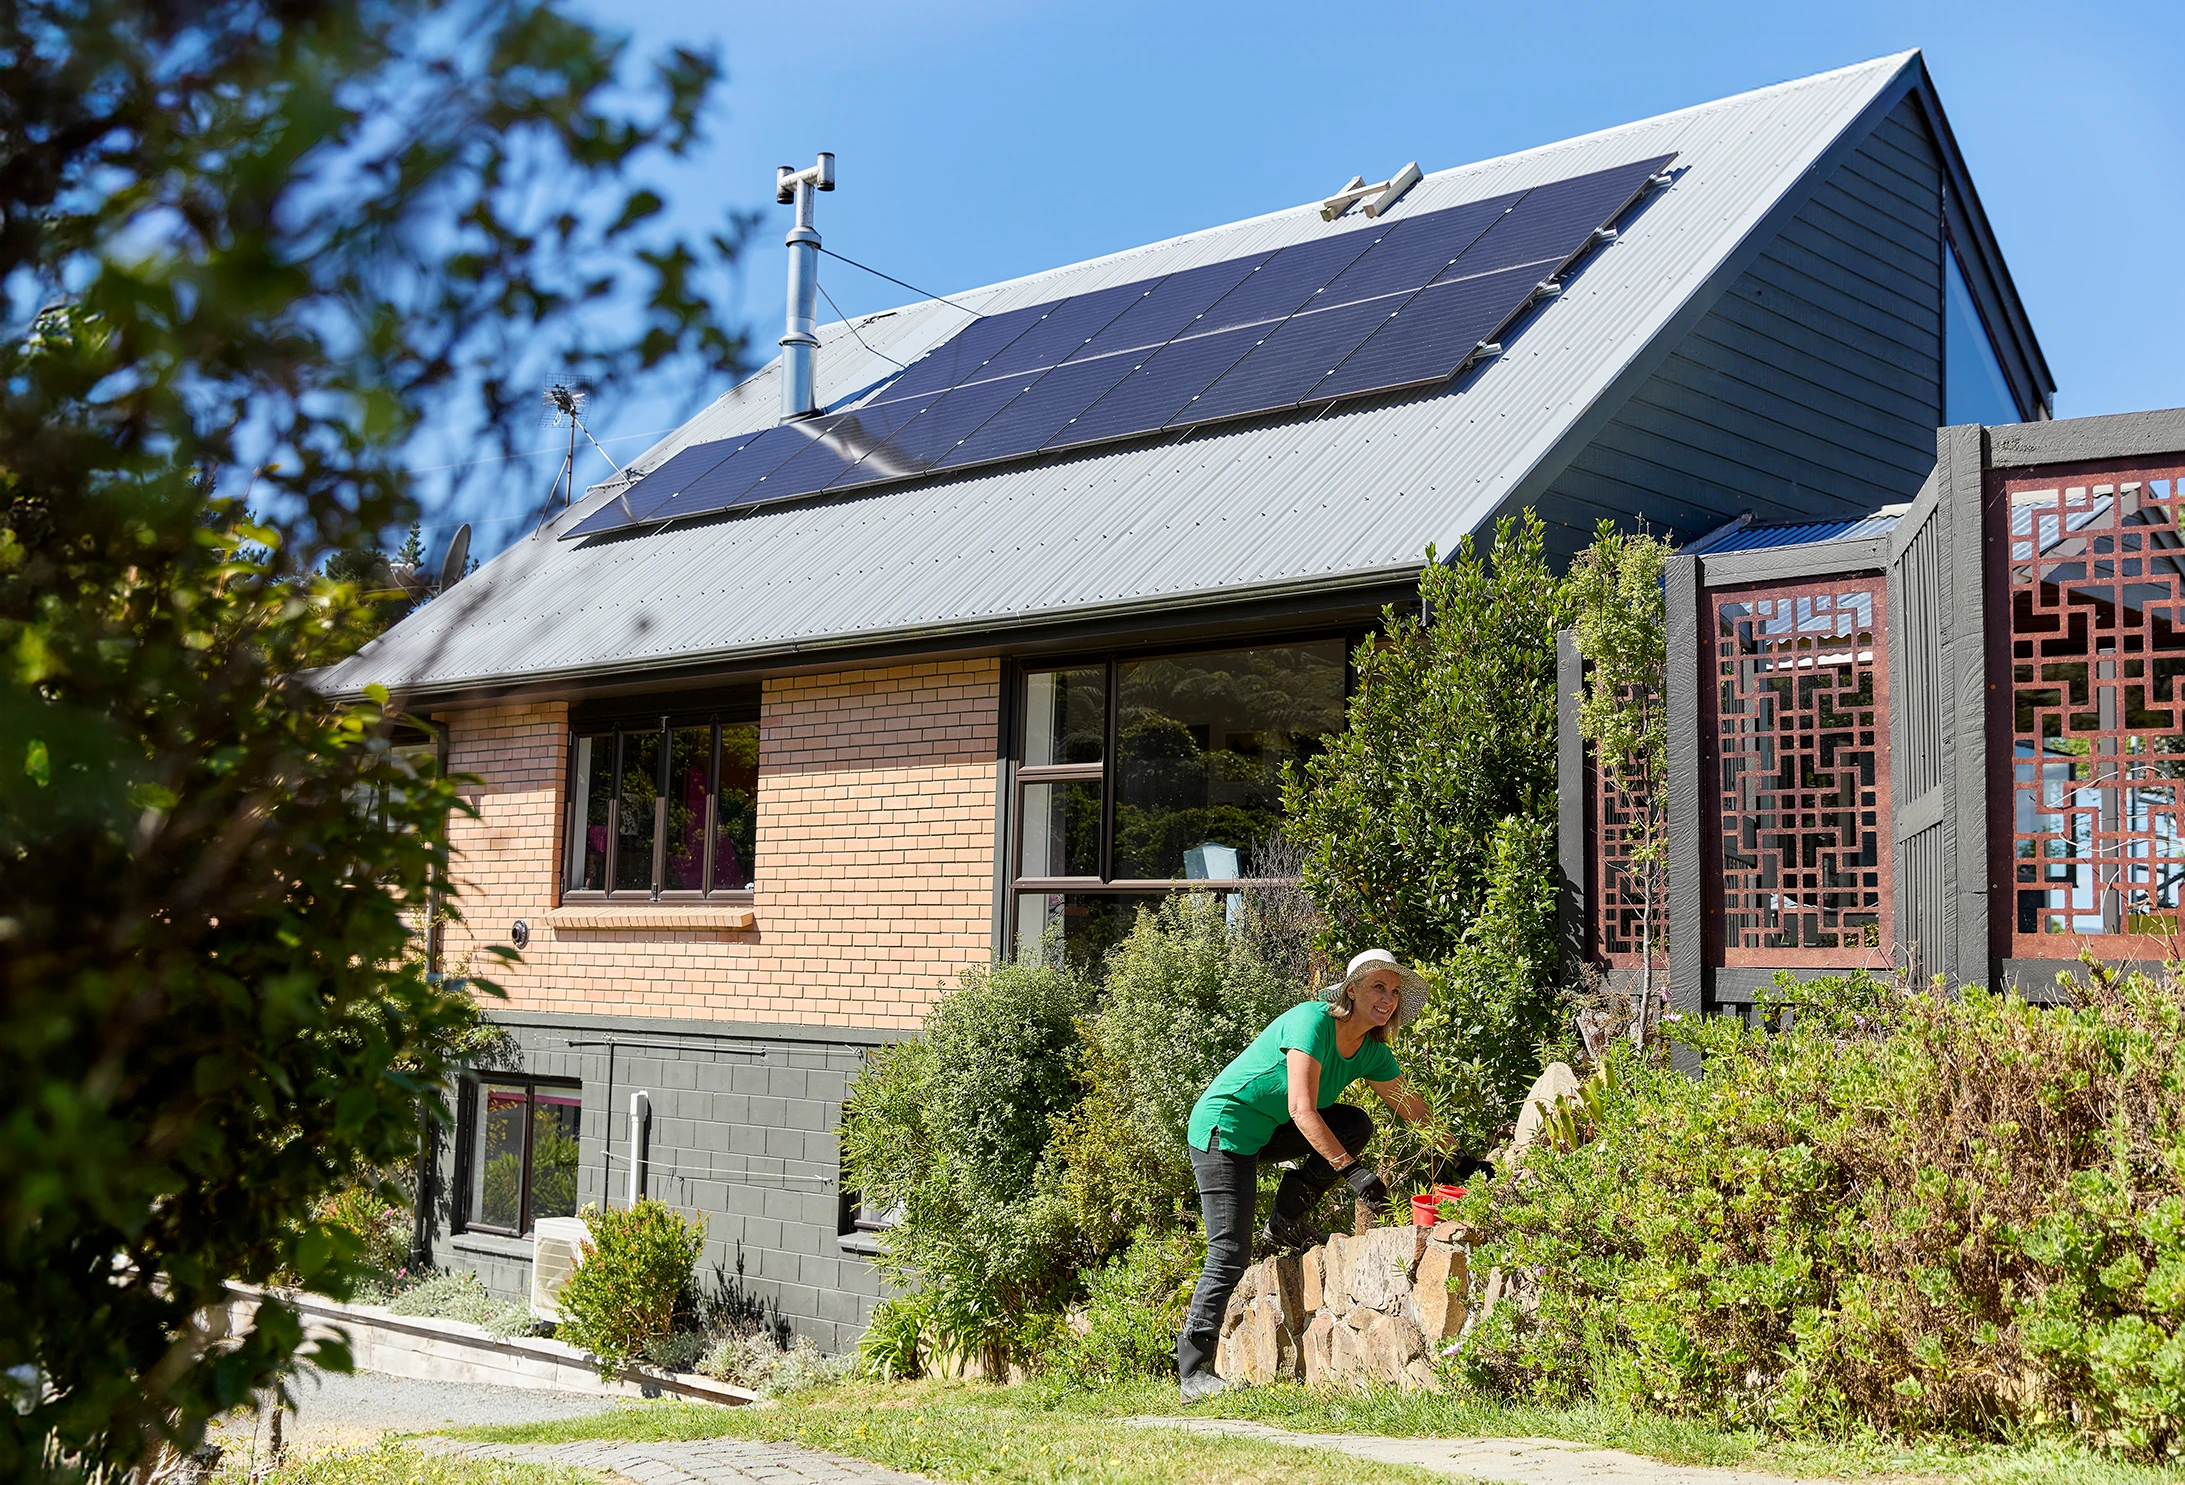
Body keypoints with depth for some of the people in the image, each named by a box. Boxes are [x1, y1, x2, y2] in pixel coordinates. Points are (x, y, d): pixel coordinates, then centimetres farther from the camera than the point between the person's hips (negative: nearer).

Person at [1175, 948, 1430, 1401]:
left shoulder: (1372, 1052, 2)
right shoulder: (1313, 1020, -23)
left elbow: (1411, 1106, 17)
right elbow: (1301, 1110, -31)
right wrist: (1351, 1170, -36)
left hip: (1267, 1133, 8)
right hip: (1224, 1130, -8)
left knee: (1356, 1125, -6)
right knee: (1230, 1256, -13)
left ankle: (1285, 1222, 4)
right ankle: (1194, 1375, -8)